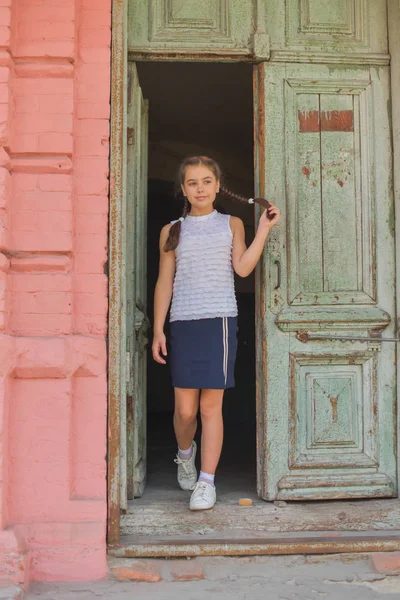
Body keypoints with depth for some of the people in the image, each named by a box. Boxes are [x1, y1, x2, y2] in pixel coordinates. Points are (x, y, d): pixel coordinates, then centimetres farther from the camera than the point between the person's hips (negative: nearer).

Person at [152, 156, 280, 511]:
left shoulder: (232, 225, 12)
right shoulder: (172, 231, 13)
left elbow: (243, 267, -2)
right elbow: (164, 282, 10)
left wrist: (264, 228, -5)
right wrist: (158, 330, 5)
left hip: (219, 321, -1)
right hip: (182, 322, 1)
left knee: (211, 405, -2)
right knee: (185, 408, 1)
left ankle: (207, 481, 9)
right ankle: (185, 454, 33)